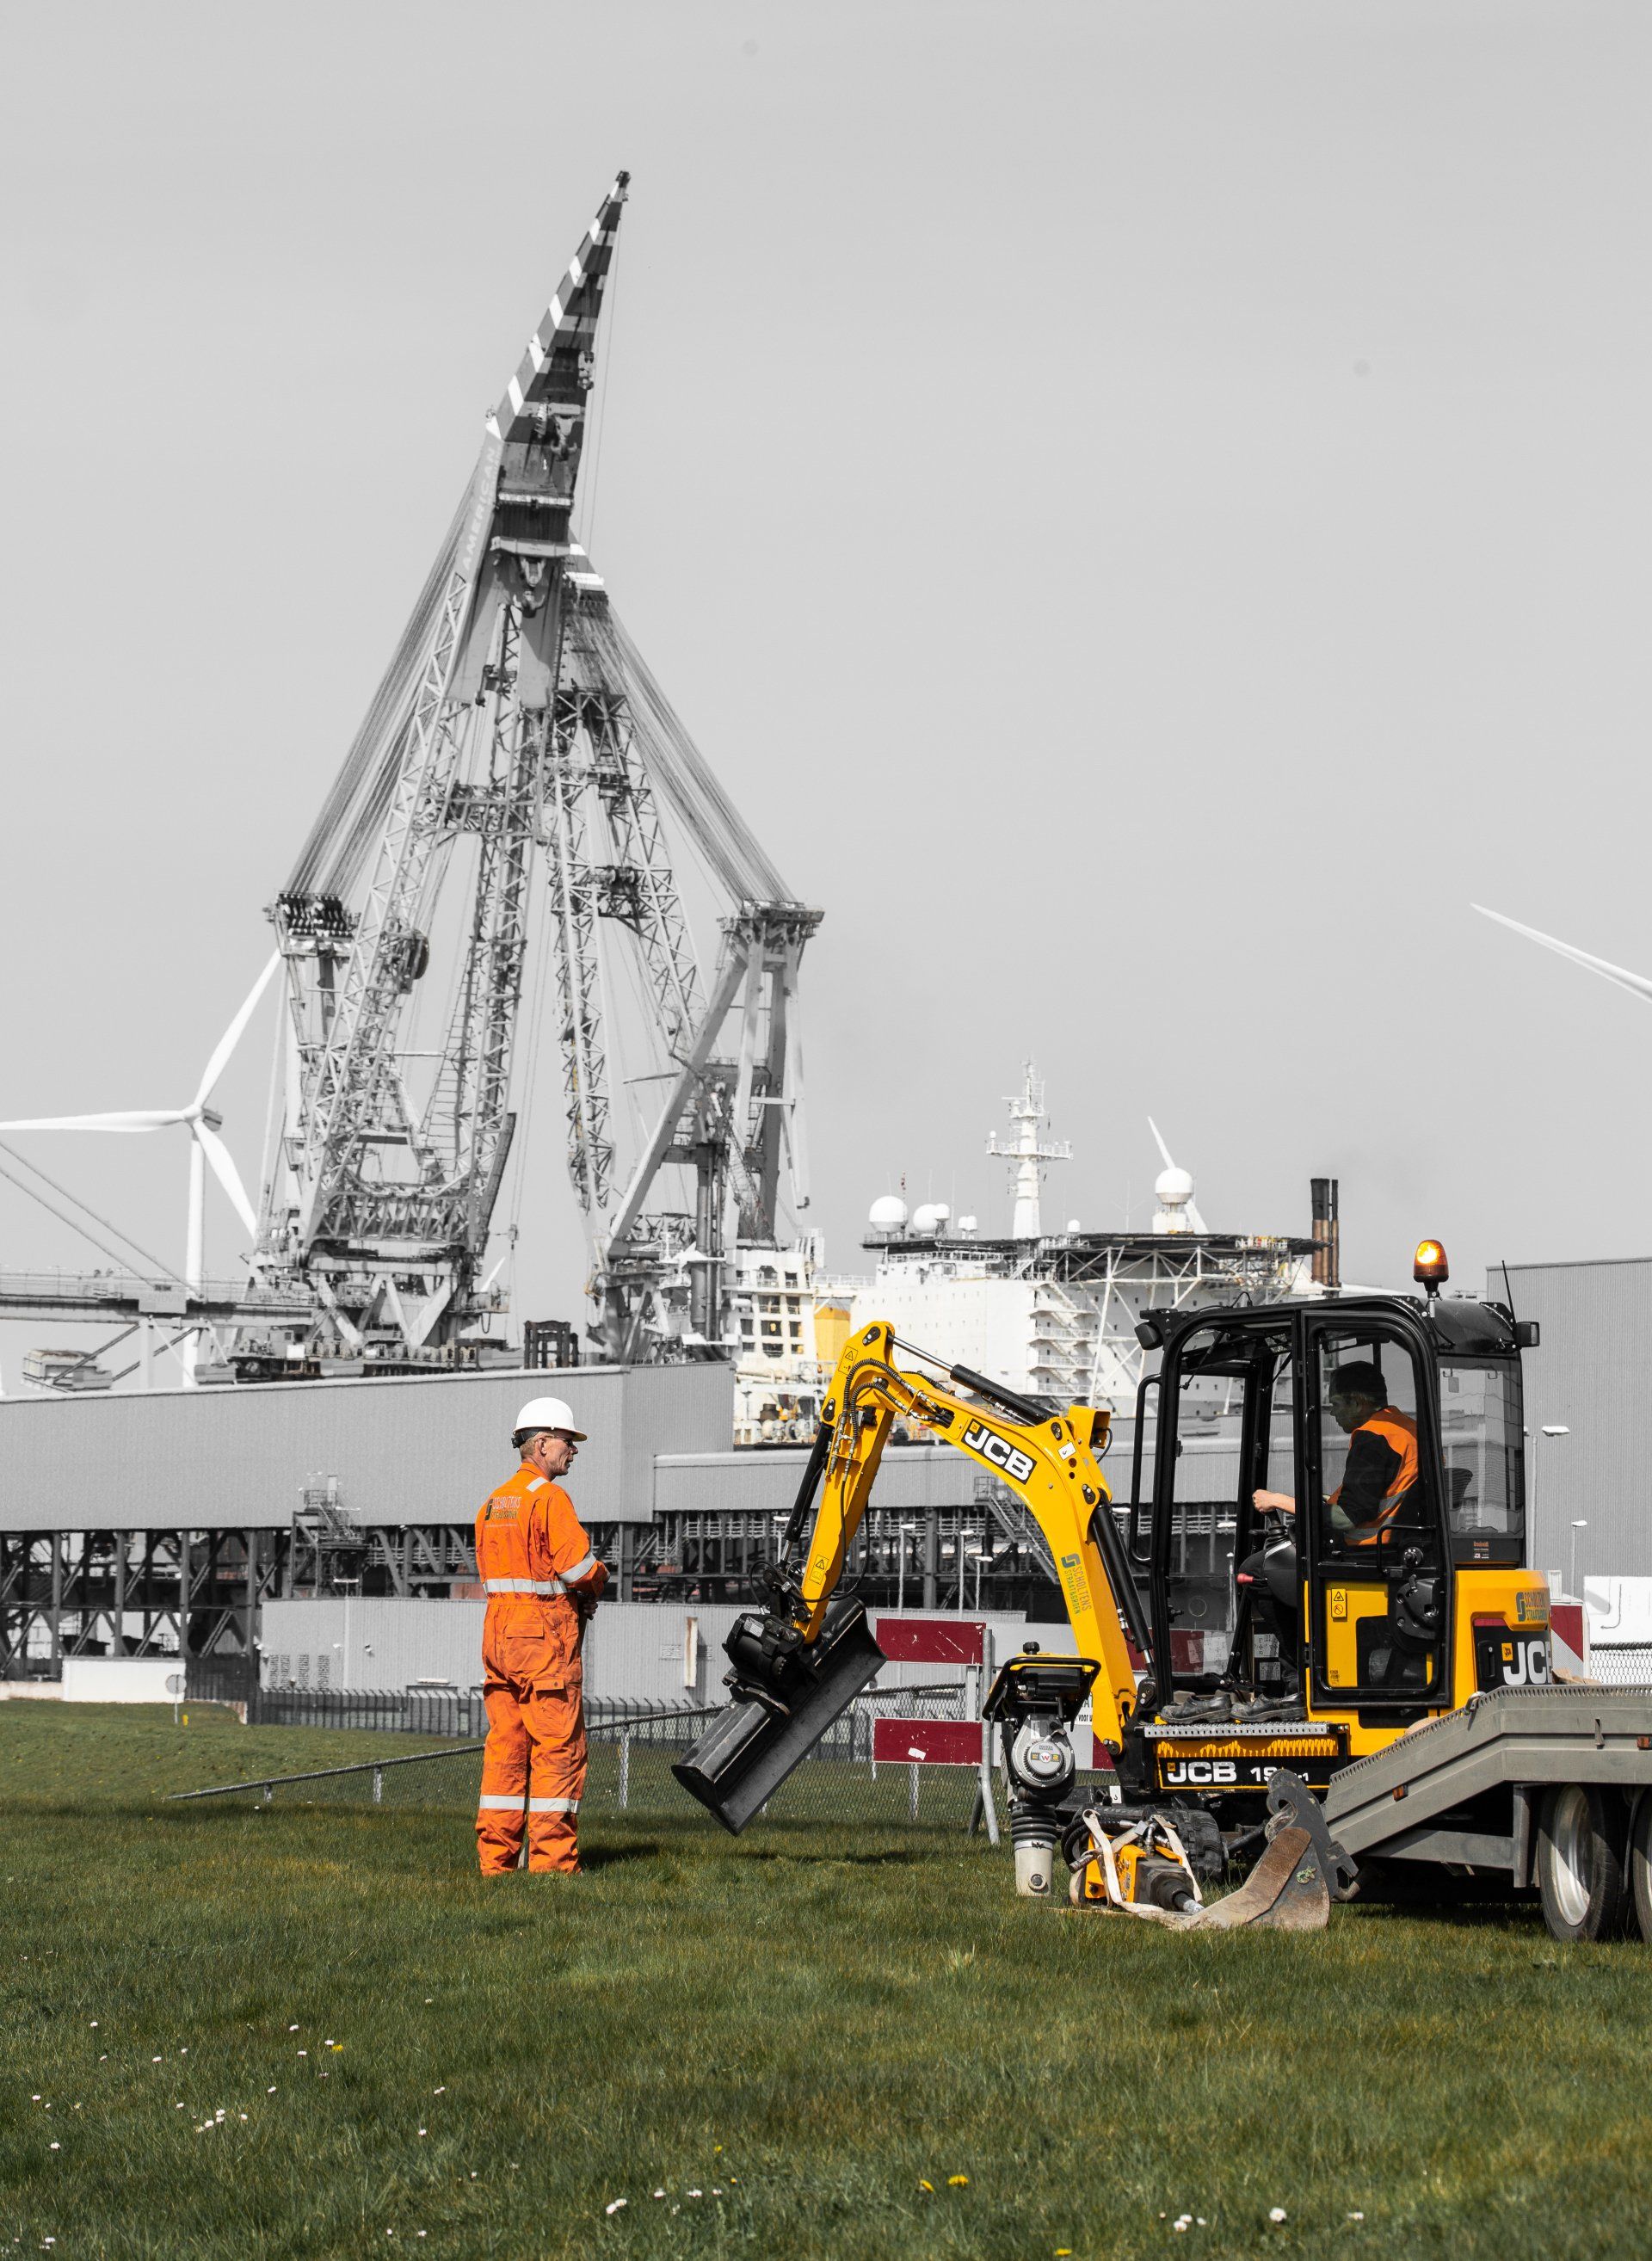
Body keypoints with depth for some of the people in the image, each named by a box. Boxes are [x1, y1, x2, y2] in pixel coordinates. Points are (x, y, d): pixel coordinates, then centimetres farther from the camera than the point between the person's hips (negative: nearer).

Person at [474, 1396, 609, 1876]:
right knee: (558, 1746, -4)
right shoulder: (549, 1498, -11)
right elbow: (577, 1565, -18)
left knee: (505, 1744, 9)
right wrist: (598, 1579, 5)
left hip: (498, 1628, 8)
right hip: (546, 1630, -8)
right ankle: (552, 1858, -6)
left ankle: (496, 1855, 8)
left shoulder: (493, 1503, 17)